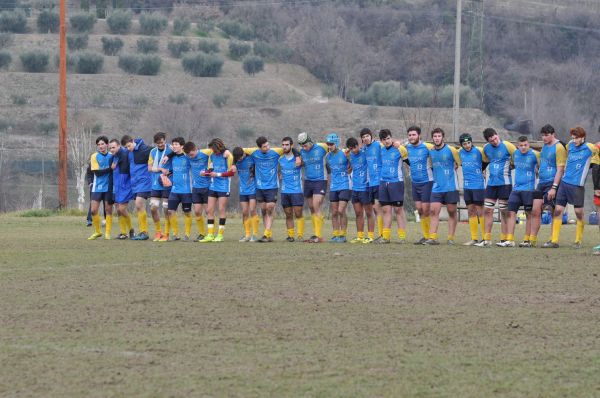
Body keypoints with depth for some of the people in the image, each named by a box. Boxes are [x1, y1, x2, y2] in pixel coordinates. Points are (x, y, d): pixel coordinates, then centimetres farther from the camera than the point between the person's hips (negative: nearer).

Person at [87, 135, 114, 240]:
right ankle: (97, 231, 14)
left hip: (109, 187, 1)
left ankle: (108, 233, 9)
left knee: (108, 210, 1)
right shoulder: (94, 156, -3)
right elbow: (97, 172, -11)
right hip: (97, 187, -1)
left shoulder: (112, 156, 2)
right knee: (94, 210, -4)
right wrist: (110, 169, -19)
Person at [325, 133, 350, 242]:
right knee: (334, 213, 5)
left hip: (344, 186, -6)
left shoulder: (344, 154, -8)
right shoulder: (328, 156, 9)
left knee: (341, 211, -12)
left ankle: (343, 235, -5)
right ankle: (336, 235, 11)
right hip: (333, 187, 6)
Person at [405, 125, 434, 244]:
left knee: (425, 210, -7)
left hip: (426, 182, -6)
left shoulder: (427, 147, -13)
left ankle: (430, 236, 1)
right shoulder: (407, 147, 5)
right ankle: (425, 235, 16)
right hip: (415, 182, 6)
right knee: (419, 210, 8)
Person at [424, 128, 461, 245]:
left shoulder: (451, 150, -7)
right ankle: (432, 237, -8)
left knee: (452, 212, 3)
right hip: (437, 187, 4)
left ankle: (451, 238, 8)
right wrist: (437, 175, 13)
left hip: (451, 187, -4)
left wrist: (450, 171, 7)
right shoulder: (430, 151, 7)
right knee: (433, 211, -6)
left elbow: (460, 164, 4)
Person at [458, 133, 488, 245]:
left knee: (480, 212, -5)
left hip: (478, 185, -5)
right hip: (466, 186, 6)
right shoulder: (460, 152, 7)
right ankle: (474, 239, 13)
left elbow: (487, 160, 3)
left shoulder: (479, 151, -9)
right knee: (471, 212, 8)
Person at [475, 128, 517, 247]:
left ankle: (504, 239, 5)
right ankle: (487, 239, 7)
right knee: (487, 210, 2)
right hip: (491, 183, 5)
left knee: (504, 211, 0)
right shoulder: (486, 148, 7)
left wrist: (508, 167, 1)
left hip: (505, 183, -5)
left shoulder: (507, 146, -8)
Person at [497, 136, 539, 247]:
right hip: (516, 188, 5)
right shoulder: (515, 154, 8)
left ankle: (527, 240, 7)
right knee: (511, 212, -1)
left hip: (528, 189, -5)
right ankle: (509, 240, -2)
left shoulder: (534, 155, -7)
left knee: (529, 214, 2)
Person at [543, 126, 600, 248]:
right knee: (558, 210, 1)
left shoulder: (589, 148, -6)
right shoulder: (570, 146, 10)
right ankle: (554, 240, 2)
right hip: (564, 182, 5)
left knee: (579, 213, 2)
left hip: (577, 185, -5)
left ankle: (578, 241, 13)